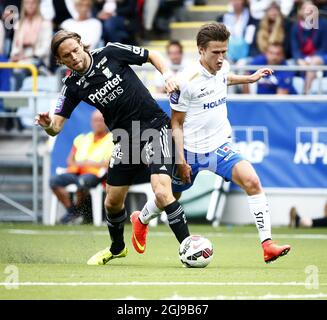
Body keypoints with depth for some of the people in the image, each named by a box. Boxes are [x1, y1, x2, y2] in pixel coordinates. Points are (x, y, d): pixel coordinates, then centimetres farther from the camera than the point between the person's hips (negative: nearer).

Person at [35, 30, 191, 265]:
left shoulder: (111, 53, -9)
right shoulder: (74, 86, -1)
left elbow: (153, 56, 4)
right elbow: (56, 128, -3)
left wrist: (167, 74, -14)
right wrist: (47, 124, -26)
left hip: (155, 126, -5)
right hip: (126, 139, 5)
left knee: (162, 192, -24)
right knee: (112, 202, 13)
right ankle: (117, 248, 43)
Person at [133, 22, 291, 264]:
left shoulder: (222, 68, -1)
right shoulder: (188, 82, -20)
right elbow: (176, 123, -10)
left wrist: (249, 78, 25)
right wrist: (180, 160, -13)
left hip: (220, 147, 4)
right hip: (191, 152, -4)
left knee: (251, 181, -22)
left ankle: (267, 244, -24)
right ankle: (141, 220, 52)